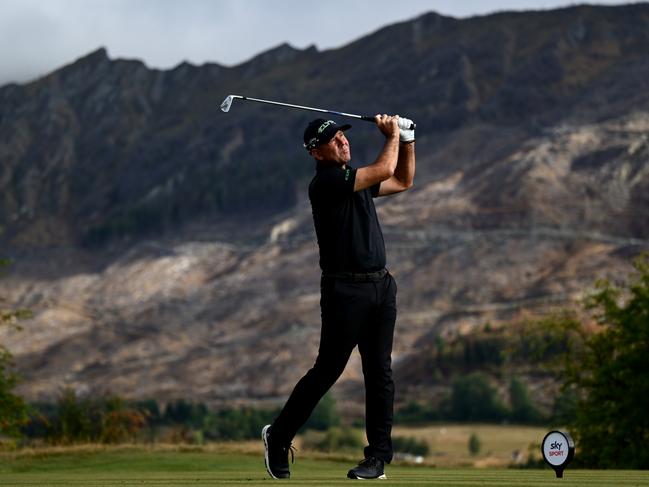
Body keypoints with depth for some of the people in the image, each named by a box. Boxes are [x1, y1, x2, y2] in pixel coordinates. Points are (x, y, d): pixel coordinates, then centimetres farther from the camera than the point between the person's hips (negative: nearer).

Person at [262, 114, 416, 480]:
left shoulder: (357, 179, 17)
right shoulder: (326, 182, -11)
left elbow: (403, 181, 30)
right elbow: (384, 170, -15)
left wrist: (407, 140, 18)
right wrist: (393, 136, 2)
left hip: (381, 285, 8)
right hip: (346, 288, -8)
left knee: (380, 371, 3)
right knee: (328, 369, -6)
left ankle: (379, 455, 5)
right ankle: (278, 437, 10)